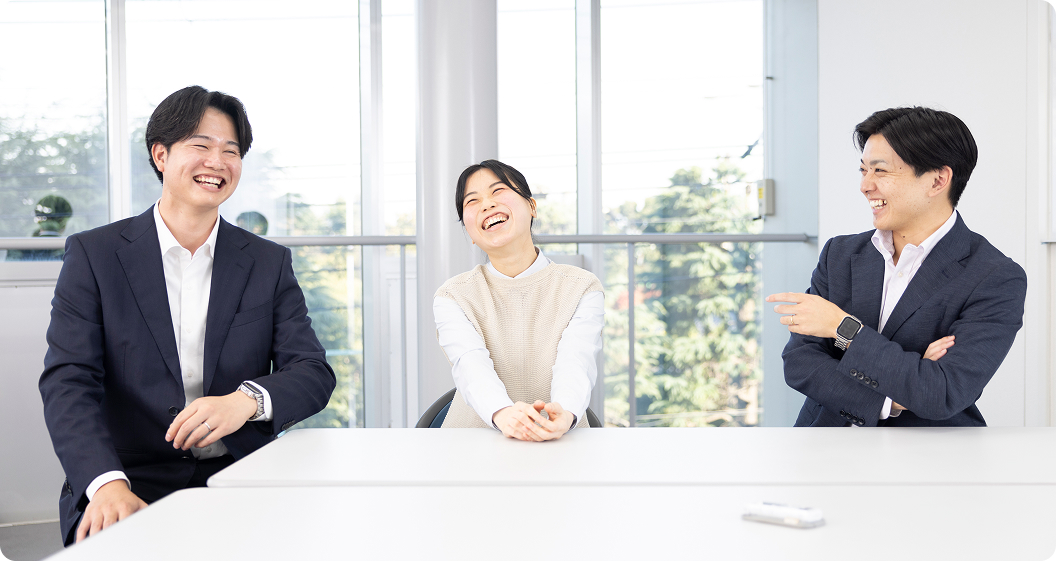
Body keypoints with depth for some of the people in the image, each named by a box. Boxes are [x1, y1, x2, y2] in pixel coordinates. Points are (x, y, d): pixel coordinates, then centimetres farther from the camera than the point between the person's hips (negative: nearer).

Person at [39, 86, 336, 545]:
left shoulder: (270, 263, 11)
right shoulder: (93, 255, 5)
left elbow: (314, 373, 3)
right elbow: (69, 382, -6)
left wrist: (248, 399, -21)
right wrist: (107, 484, -24)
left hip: (239, 478, 2)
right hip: (132, 483, -2)